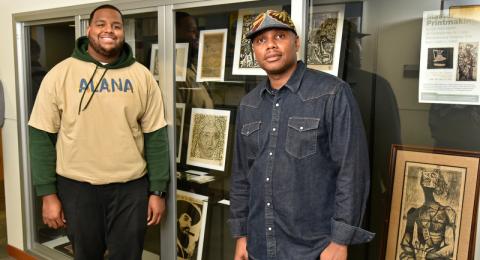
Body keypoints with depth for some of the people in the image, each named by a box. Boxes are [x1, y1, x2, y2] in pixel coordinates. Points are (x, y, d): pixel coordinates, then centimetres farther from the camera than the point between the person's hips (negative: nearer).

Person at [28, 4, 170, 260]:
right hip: (76, 186, 0)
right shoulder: (60, 74, -4)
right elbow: (42, 136, -2)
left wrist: (158, 190, -2)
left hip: (131, 186, 1)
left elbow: (155, 136, 0)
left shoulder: (142, 76, -1)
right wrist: (47, 193, -4)